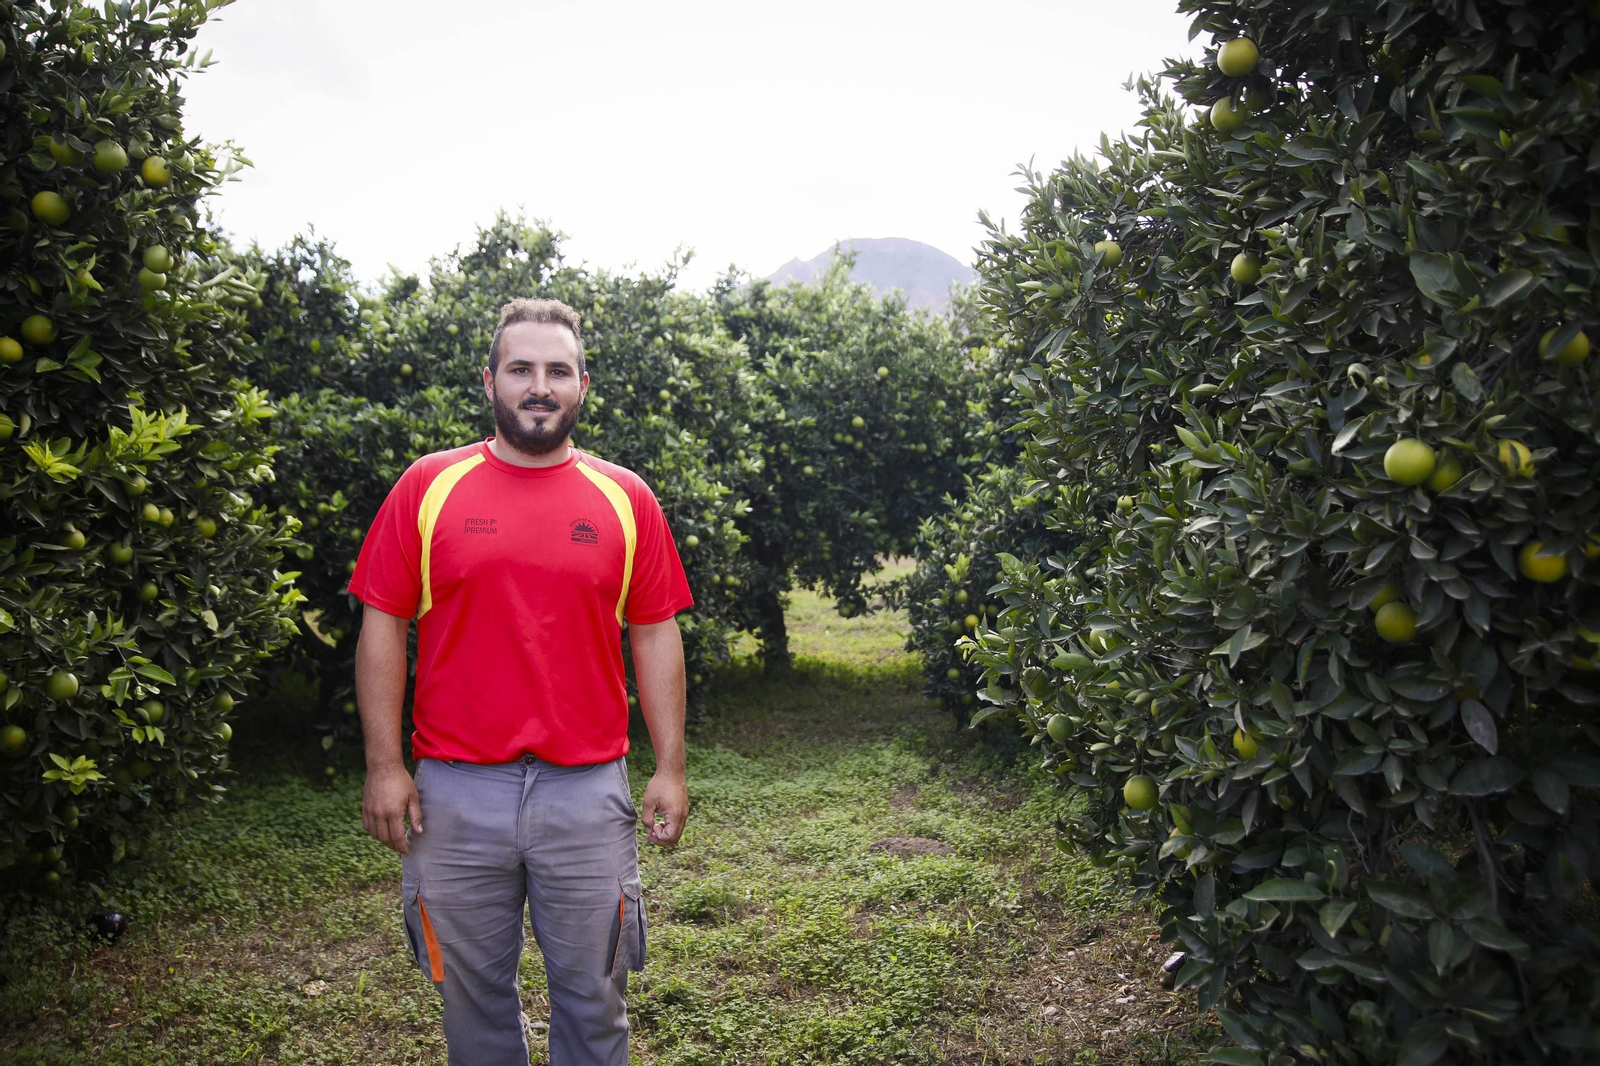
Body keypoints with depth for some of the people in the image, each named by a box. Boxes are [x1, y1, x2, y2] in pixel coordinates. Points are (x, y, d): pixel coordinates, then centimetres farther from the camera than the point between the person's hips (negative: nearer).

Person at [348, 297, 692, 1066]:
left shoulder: (625, 499, 2)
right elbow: (382, 627, 2)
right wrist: (384, 766, -3)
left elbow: (654, 636, 4)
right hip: (456, 793, 0)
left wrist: (670, 769, 1)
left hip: (588, 792, 0)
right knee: (474, 995, 16)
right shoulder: (428, 486, 1)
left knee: (592, 998, 13)